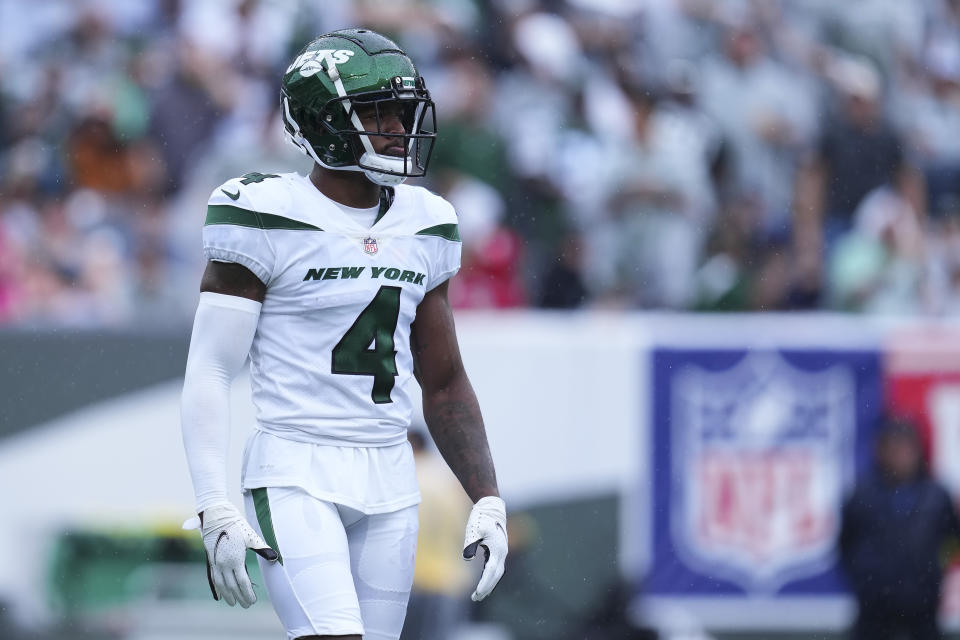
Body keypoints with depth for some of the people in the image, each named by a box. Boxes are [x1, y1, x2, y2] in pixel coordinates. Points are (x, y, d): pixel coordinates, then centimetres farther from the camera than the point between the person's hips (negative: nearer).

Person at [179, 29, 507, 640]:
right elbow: (209, 372, -9)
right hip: (297, 476, -6)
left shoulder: (424, 225, 10)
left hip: (388, 484, 6)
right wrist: (215, 511, -18)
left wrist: (488, 501, 8)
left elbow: (445, 384, 17)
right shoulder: (268, 218, -9)